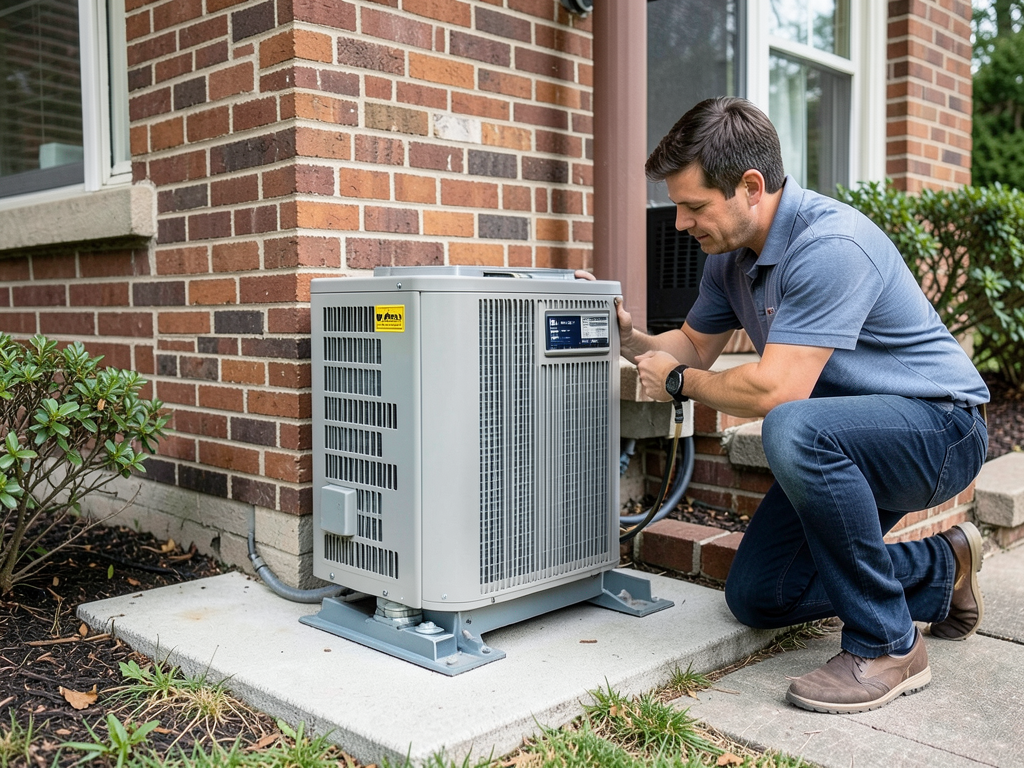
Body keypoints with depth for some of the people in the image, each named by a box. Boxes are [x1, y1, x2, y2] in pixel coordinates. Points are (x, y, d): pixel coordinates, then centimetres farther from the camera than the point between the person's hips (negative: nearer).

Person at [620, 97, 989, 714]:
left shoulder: (830, 244, -29)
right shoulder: (730, 251, 1)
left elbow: (773, 390, -34)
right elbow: (696, 345, 14)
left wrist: (677, 379, -17)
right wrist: (633, 338, -6)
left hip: (938, 423, -9)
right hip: (842, 443, 9)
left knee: (795, 431, -40)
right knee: (756, 597, 7)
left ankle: (888, 646, -20)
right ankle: (941, 568, 24)